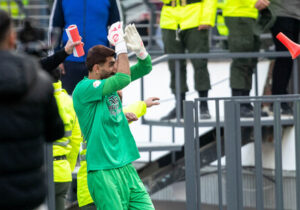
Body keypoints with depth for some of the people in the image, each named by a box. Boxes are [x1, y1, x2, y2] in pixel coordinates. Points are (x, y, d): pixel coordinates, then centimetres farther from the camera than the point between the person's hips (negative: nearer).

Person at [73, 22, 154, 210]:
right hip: (103, 171, -8)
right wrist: (120, 45, -16)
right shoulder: (83, 89, -13)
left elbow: (145, 68, 15)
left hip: (125, 166, 8)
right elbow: (123, 78, -24)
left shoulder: (109, 82, 12)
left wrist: (139, 48, -6)